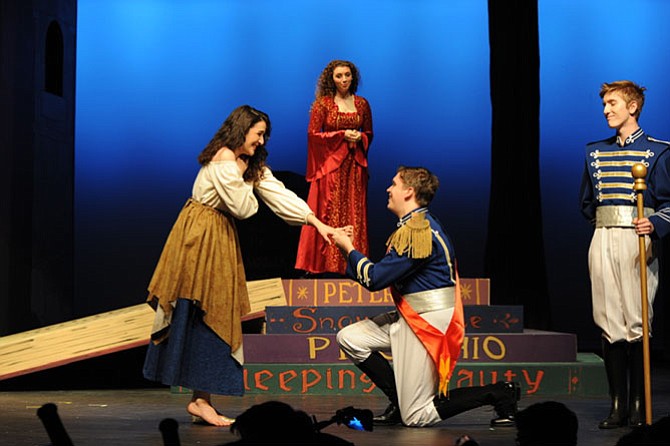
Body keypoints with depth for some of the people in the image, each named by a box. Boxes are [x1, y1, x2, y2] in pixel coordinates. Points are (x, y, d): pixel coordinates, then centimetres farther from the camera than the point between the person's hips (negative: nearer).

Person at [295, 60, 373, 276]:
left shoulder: (361, 103, 9)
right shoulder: (323, 103, -2)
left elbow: (369, 133, 15)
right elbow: (312, 134, -5)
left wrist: (359, 137, -8)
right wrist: (342, 135, -12)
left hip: (355, 165, 3)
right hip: (330, 164, -3)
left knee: (354, 214, 3)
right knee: (330, 214, -4)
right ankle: (328, 264, 0)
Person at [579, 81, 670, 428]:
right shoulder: (595, 152, 16)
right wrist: (602, 223, 12)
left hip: (637, 240, -4)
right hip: (602, 241, 4)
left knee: (637, 324, -6)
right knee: (609, 324, 1)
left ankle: (639, 408, -1)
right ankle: (618, 406, 5)